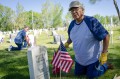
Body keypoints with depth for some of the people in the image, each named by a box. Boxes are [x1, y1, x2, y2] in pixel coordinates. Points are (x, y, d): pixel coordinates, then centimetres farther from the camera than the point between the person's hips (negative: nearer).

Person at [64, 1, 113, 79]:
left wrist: (104, 54, -25)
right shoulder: (72, 24, -4)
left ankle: (105, 65, 31)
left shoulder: (91, 21, -26)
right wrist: (66, 44, -2)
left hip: (93, 58, -7)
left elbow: (106, 36, -24)